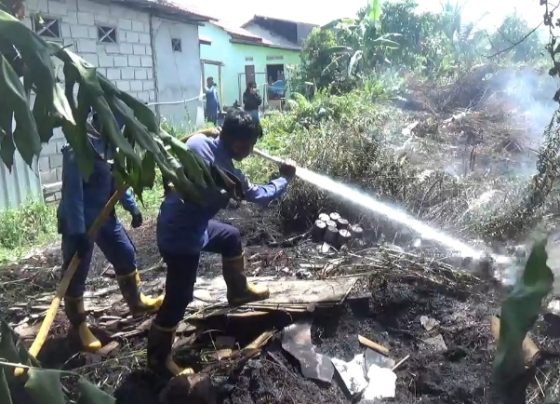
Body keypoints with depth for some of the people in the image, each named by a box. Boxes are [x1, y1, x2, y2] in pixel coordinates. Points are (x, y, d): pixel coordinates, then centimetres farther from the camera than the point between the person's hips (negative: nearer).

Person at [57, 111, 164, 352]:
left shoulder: (108, 143, 3)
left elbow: (116, 179, 14)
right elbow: (72, 192, -25)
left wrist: (132, 207, 13)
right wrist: (78, 231, -25)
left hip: (105, 216, 8)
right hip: (80, 222, -8)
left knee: (126, 255, 17)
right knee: (76, 275, 6)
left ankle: (136, 302, 37)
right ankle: (79, 325, 23)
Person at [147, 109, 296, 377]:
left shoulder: (197, 141, -11)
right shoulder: (228, 174, -27)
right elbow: (259, 196, -9)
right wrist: (285, 178, 7)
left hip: (181, 221, 9)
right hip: (181, 237, -9)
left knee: (231, 238, 24)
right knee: (179, 299, 4)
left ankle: (238, 291, 44)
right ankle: (158, 357, 23)